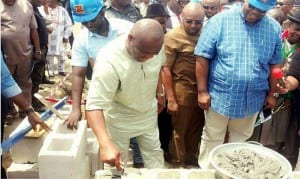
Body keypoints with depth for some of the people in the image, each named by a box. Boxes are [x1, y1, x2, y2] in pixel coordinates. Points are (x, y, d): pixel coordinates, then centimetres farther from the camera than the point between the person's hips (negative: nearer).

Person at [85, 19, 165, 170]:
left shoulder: (155, 45, -21)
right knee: (116, 160, 11)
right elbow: (94, 105, -41)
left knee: (154, 152, 21)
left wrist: (159, 93, 14)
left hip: (148, 112, 5)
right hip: (119, 117, -4)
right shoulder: (109, 60, -38)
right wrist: (105, 144, -52)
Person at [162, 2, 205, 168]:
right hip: (182, 90, -5)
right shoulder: (173, 37, -13)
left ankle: (191, 158, 38)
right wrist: (171, 98, -13)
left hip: (202, 89, 5)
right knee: (179, 129, 11)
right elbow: (166, 69, -13)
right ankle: (178, 163, 29)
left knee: (196, 128, 18)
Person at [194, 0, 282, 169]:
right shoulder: (220, 21, -12)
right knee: (212, 139, 12)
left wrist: (271, 94, 10)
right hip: (220, 95, -3)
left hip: (253, 98, 3)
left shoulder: (274, 28, -1)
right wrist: (202, 91, -11)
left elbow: (274, 64, 8)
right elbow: (203, 57, -10)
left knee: (241, 139, 20)